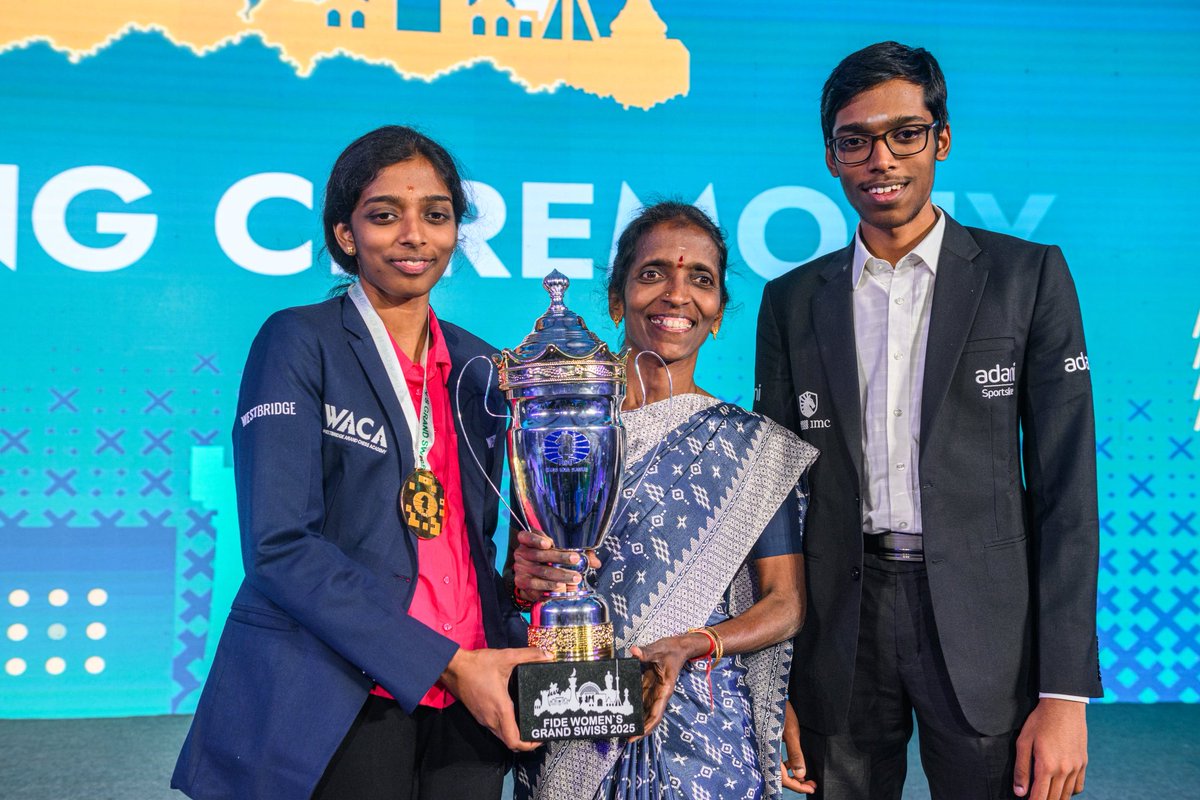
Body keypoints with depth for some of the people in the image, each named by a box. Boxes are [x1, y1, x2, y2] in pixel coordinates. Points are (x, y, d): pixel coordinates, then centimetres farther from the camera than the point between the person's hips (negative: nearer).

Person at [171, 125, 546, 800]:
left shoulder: (477, 366, 11)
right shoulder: (299, 342, -5)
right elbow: (280, 545, -14)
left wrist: (510, 645, -2)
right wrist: (445, 663, -17)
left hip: (467, 701, 5)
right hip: (336, 708, -5)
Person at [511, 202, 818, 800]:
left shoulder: (754, 445, 1)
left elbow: (786, 605, 0)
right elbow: (517, 576, 10)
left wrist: (688, 647, -18)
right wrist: (526, 582, -14)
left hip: (702, 734, -1)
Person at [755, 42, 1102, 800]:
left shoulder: (1029, 276, 0)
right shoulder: (792, 301, 7)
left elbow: (1065, 487, -3)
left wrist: (1065, 694, -9)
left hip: (985, 629, -2)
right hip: (840, 634, 2)